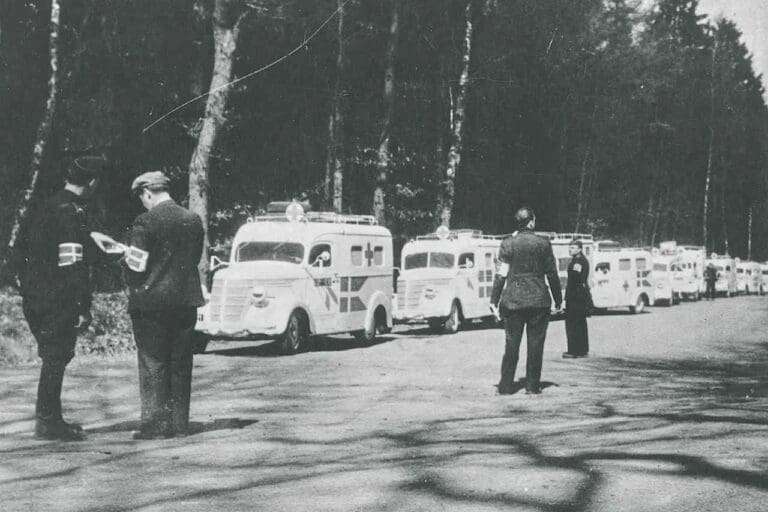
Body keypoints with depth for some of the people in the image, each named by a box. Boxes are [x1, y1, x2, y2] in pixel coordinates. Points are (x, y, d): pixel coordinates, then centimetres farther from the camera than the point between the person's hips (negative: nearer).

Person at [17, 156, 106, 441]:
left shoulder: (47, 207, 16)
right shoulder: (72, 212, -15)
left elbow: (28, 254, 20)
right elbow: (73, 265, -20)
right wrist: (83, 308, -19)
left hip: (35, 298, 9)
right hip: (57, 303, -9)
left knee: (54, 359, 16)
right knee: (56, 360, -3)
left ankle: (47, 418, 23)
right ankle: (48, 423, 1)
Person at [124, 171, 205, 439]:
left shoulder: (145, 222, -12)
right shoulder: (193, 220, 5)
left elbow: (137, 266, -13)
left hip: (151, 301, -5)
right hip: (186, 301, 5)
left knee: (152, 364, 2)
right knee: (180, 363, 11)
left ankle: (155, 424, 2)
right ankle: (179, 422, 15)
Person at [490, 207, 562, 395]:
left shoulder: (508, 243, -2)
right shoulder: (543, 243, -1)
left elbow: (502, 274, -4)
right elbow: (552, 274, 3)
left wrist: (494, 300, 2)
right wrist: (558, 298, 13)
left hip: (513, 300, 1)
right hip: (538, 299, 0)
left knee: (511, 344, 6)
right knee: (535, 344, 6)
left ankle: (506, 385, 5)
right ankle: (532, 385, 7)